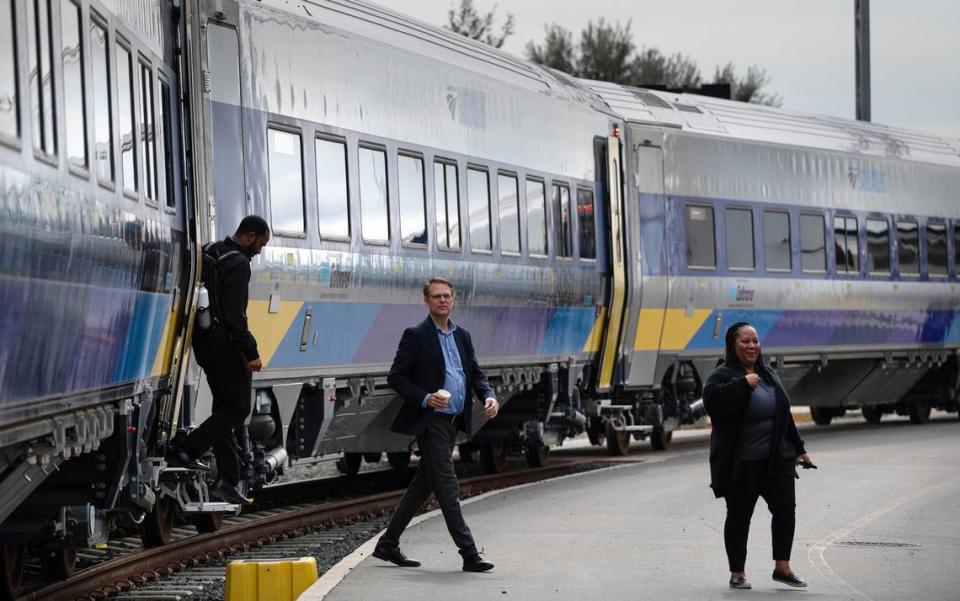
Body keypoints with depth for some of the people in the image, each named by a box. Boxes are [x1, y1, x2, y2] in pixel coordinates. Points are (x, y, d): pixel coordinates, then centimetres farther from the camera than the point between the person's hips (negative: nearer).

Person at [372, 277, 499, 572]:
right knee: (447, 488, -8)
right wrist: (425, 398, -20)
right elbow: (395, 377, -8)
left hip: (452, 422, 8)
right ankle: (469, 554, -10)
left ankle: (388, 545, 21)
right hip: (431, 422, -8)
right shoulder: (416, 335, -6)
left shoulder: (462, 336, 15)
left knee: (423, 486, 12)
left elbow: (476, 373, 17)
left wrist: (489, 396, -3)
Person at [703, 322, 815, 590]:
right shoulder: (723, 375, -7)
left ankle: (782, 567, 5)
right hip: (740, 464, -6)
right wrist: (743, 384, -29)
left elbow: (784, 414, 21)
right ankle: (737, 573, 11)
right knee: (739, 517, 2)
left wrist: (798, 448, 21)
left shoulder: (768, 374, 15)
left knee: (785, 507, -2)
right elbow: (713, 400, -29)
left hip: (776, 459, 6)